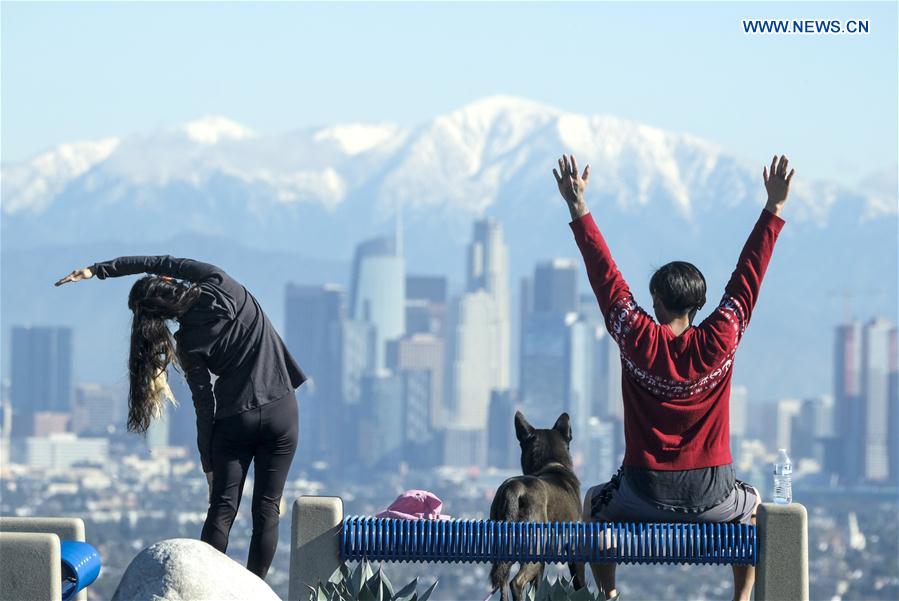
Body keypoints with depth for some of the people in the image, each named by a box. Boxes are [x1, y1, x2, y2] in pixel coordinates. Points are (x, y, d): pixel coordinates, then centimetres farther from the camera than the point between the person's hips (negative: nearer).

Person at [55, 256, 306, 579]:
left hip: (234, 420, -2)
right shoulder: (221, 286, -5)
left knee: (222, 510, 3)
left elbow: (204, 406, -5)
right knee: (266, 509, 4)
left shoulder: (189, 343, -7)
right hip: (282, 413, 2)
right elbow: (164, 263, 5)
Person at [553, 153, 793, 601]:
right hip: (710, 496, 0)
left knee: (595, 504, 32)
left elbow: (605, 275, -4)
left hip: (645, 495, 0)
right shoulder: (718, 343, -10)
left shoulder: (638, 341, -10)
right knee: (754, 507, 33)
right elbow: (748, 275, -4)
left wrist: (577, 207, 2)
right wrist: (775, 207, 1)